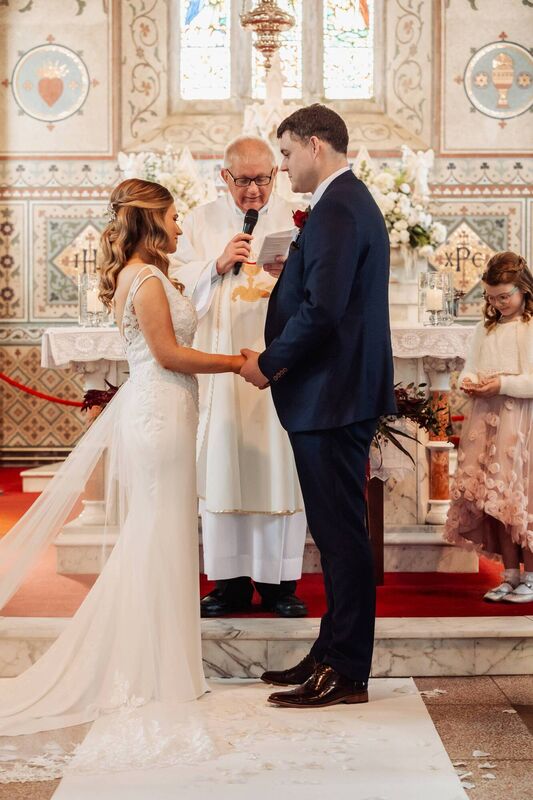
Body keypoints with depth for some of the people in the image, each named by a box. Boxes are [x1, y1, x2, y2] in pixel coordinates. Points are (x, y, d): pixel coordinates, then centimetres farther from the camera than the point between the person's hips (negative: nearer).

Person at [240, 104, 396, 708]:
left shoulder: (336, 210, -16)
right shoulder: (352, 201, 17)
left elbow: (321, 309, -24)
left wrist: (269, 363, -12)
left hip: (331, 398, -10)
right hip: (342, 392, 10)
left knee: (341, 532, -3)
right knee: (337, 530, 15)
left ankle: (346, 674, 6)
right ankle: (333, 653, 25)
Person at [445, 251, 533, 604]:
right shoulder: (485, 329, 15)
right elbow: (469, 369, 16)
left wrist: (503, 384, -18)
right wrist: (469, 382, -5)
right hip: (487, 422, 6)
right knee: (494, 500, 4)